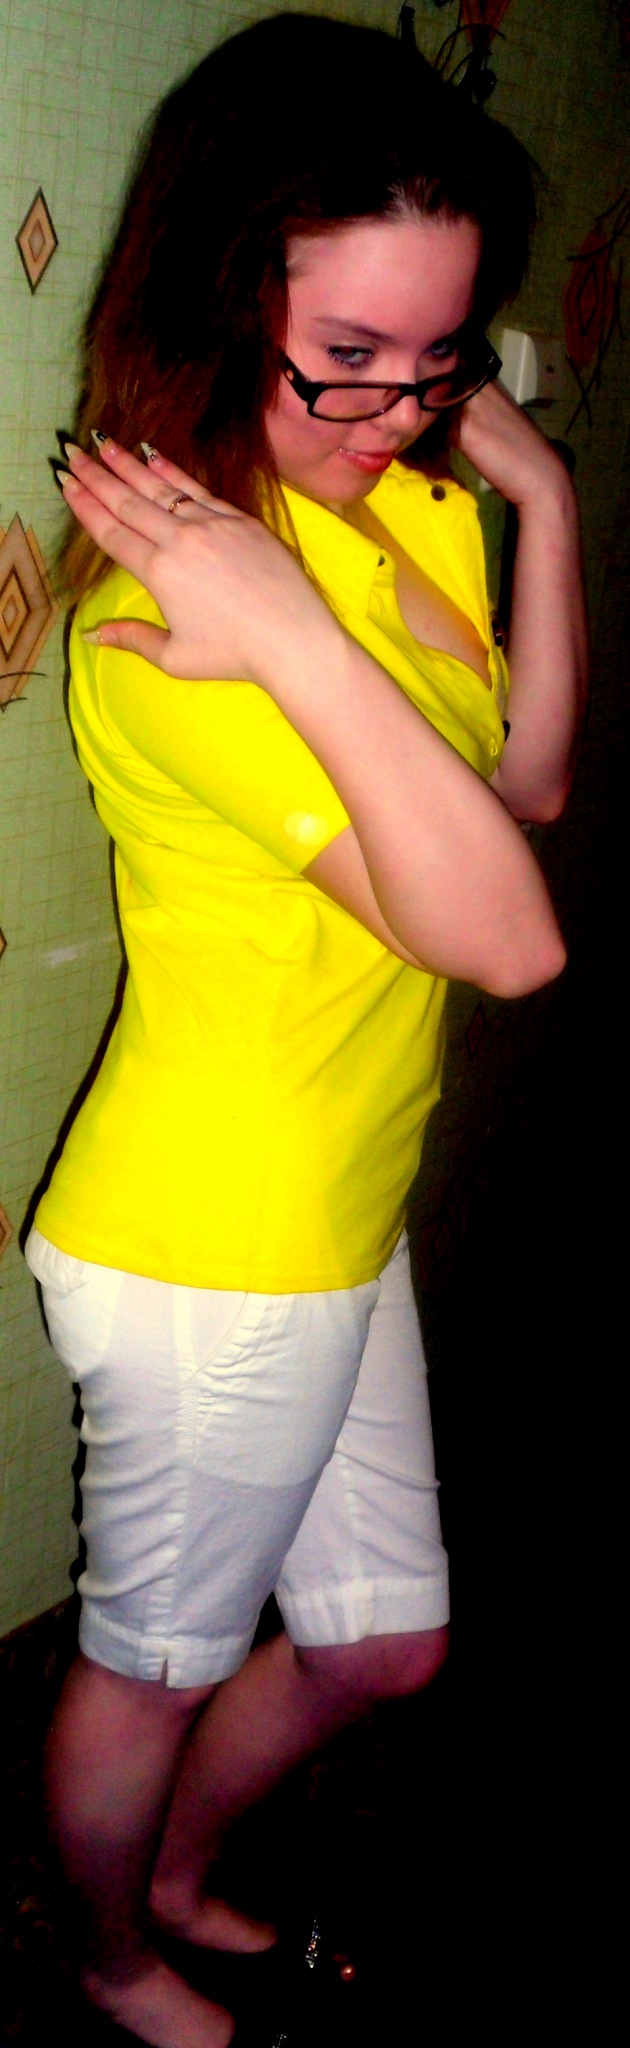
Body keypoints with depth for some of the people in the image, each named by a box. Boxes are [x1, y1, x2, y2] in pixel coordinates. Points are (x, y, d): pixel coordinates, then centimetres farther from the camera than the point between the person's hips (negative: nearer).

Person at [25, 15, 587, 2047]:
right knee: (159, 1652, 19)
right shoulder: (171, 625, -28)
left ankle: (173, 1867, 53)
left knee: (381, 1642, 25)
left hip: (340, 1220, 8)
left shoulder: (403, 498, 0)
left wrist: (541, 499, -3)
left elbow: (527, 782, 4)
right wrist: (302, 643, -39)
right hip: (208, 1252, -8)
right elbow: (507, 934, -33)